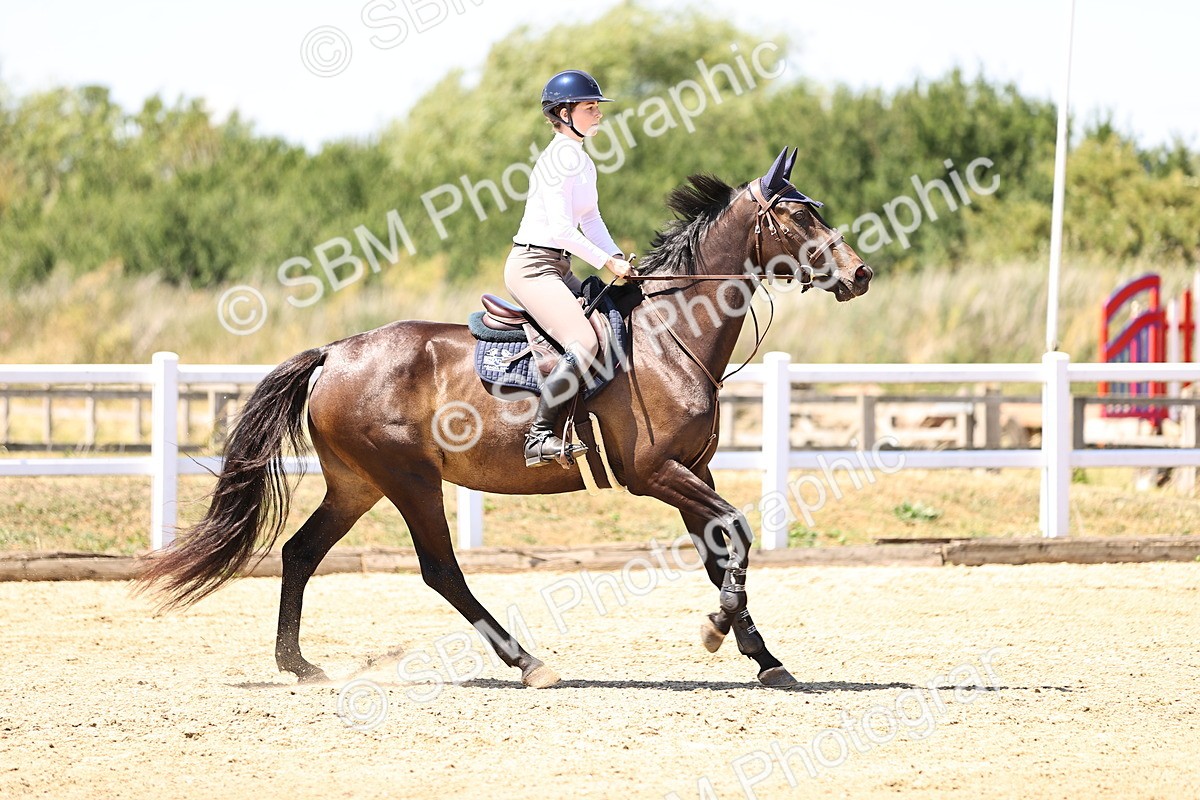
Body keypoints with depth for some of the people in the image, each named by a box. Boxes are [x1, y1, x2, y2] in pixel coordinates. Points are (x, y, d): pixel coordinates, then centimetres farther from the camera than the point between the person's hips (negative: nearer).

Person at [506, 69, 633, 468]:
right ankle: (539, 437, -26)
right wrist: (606, 262, -14)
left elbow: (590, 220, 18)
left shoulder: (582, 160, 16)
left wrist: (619, 258, 3)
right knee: (585, 343, -25)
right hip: (532, 265, -10)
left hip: (557, 268, 10)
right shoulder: (558, 158, -15)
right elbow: (561, 229, -20)